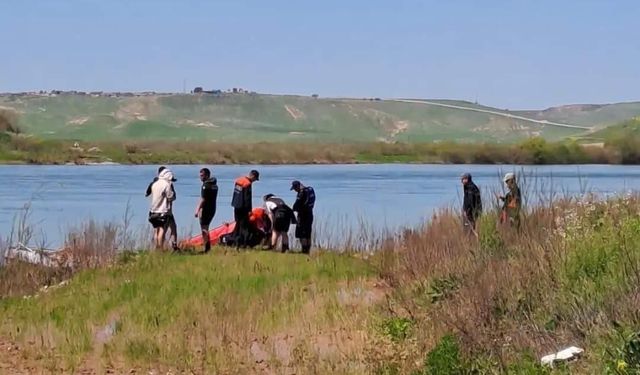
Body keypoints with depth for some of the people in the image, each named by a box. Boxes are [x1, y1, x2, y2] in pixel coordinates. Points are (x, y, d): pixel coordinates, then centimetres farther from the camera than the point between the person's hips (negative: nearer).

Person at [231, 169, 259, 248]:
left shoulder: (239, 180, 10)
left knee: (238, 224, 16)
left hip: (236, 206, 9)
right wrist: (249, 210, -14)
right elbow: (247, 198, -19)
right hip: (243, 207, -9)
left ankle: (236, 243, 19)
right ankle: (243, 244, -8)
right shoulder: (248, 184, -17)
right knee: (244, 225, -4)